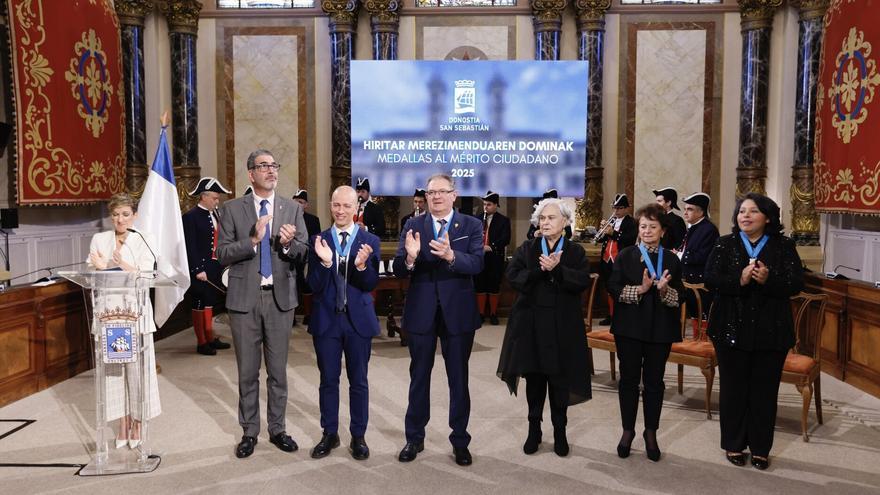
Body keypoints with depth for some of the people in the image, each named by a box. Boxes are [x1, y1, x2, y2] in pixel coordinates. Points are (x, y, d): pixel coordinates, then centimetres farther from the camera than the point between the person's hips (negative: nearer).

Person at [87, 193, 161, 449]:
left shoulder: (144, 239, 5)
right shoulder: (99, 239, 11)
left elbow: (145, 274, -6)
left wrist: (122, 264, -22)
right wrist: (99, 267, -15)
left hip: (135, 309, -2)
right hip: (108, 309, 2)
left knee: (137, 367, -2)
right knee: (113, 368, 3)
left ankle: (137, 425, 9)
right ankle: (122, 424, 14)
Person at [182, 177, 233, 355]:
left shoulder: (215, 214, 11)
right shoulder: (191, 216, -12)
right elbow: (190, 247, -16)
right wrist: (198, 270, -20)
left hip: (215, 267, 8)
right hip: (200, 269, -8)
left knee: (210, 303, 17)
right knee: (200, 304, 3)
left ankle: (210, 338, 29)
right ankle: (202, 343, 13)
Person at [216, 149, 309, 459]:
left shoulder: (293, 209, 4)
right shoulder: (232, 209, 1)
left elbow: (303, 252, 1)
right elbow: (222, 253, -5)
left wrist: (289, 244, -21)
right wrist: (253, 239, -19)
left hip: (280, 297, 1)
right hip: (245, 298, -1)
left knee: (278, 369, 10)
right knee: (247, 371, 9)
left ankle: (277, 429, 24)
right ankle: (249, 432, 23)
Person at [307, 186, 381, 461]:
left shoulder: (370, 241, -3)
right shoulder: (319, 241, -1)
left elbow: (371, 284, -7)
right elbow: (314, 286, -6)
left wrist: (361, 265, -26)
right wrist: (325, 262, -23)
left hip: (358, 319, -1)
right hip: (326, 319, 1)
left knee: (358, 381, 10)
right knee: (328, 380, 12)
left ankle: (358, 436, 24)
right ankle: (329, 434, 27)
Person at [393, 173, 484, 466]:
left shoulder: (471, 225, -1)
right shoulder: (412, 226, 2)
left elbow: (477, 264, -16)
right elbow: (398, 270, -6)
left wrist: (451, 255, -35)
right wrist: (410, 257, -28)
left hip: (458, 311, -1)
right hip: (421, 311, 1)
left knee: (459, 378, 9)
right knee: (419, 376, 13)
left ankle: (460, 441, 23)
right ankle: (415, 438, 27)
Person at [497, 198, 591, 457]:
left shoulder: (576, 252, 4)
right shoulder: (526, 249, 6)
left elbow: (583, 281, -12)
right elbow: (513, 277, -9)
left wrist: (557, 268, -22)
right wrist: (540, 270, -20)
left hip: (563, 326, -1)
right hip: (531, 324, 1)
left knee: (560, 380, 6)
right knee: (534, 378, 8)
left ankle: (560, 431, 21)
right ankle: (534, 430, 22)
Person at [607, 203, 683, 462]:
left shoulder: (671, 260, 4)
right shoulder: (625, 255, 1)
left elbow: (680, 297, 1)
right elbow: (613, 288, -8)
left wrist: (664, 289, -18)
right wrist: (639, 289, -20)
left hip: (660, 329, 1)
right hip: (629, 327, -1)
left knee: (654, 381, 9)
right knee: (629, 379, 7)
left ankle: (651, 433, 23)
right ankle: (628, 430, 22)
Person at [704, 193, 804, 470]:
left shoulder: (784, 246, 2)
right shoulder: (725, 245, 2)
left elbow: (796, 284, -5)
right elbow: (710, 279, -7)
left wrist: (768, 280, -23)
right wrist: (739, 280, -24)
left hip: (771, 331, 0)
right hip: (732, 329, 0)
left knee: (765, 390, 7)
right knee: (734, 389, 9)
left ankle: (760, 447, 22)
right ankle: (734, 444, 23)